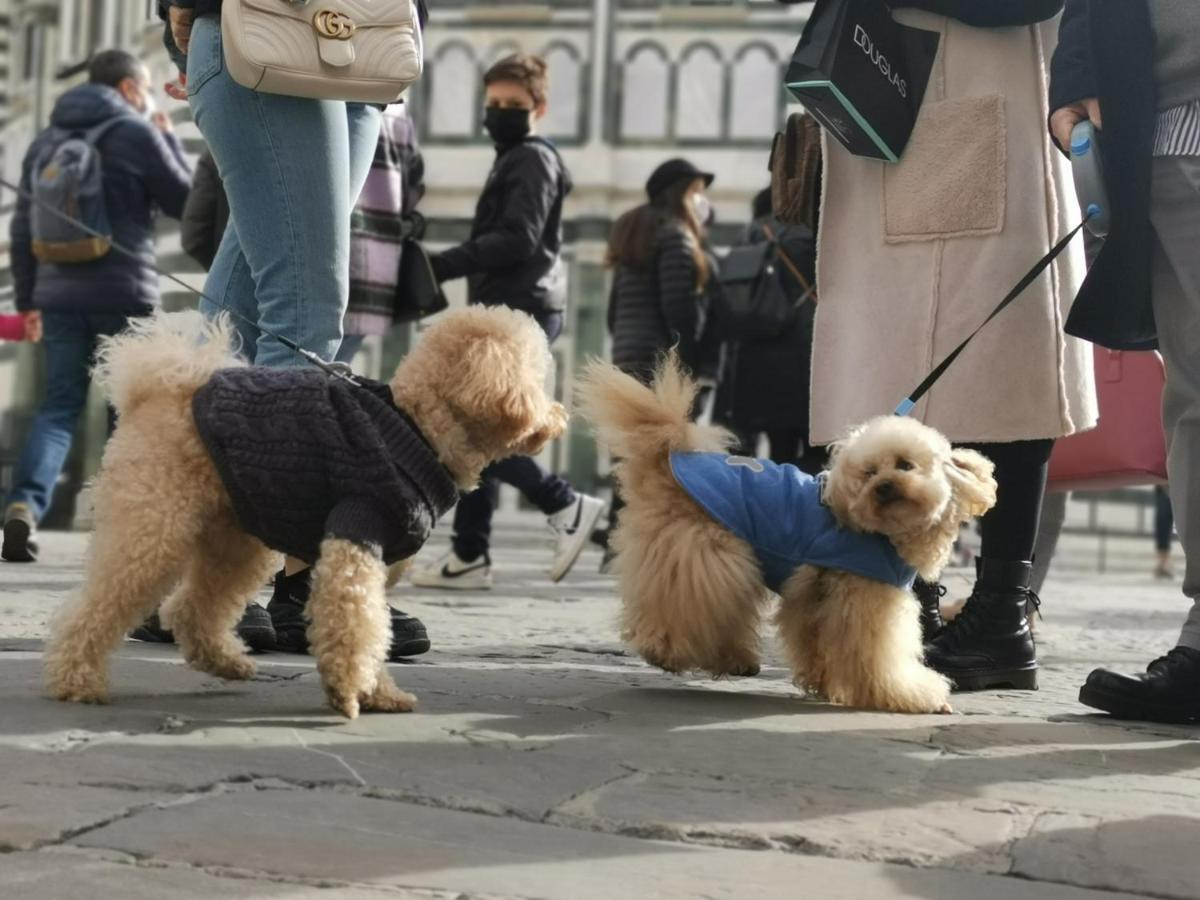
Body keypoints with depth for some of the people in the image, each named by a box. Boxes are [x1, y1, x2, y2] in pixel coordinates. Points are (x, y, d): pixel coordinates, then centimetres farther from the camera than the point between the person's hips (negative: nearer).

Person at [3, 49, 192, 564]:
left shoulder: (46, 141, 15)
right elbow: (185, 202, 5)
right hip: (124, 295, -4)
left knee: (59, 405, 3)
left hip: (59, 295, 4)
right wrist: (169, 139, 15)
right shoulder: (138, 134, -3)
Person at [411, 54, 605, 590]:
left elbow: (516, 240, -18)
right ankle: (470, 556, 9)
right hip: (506, 312, 10)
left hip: (519, 311, -10)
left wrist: (441, 266, -22)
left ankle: (565, 506, -7)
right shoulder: (514, 161, 24)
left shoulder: (534, 159, -5)